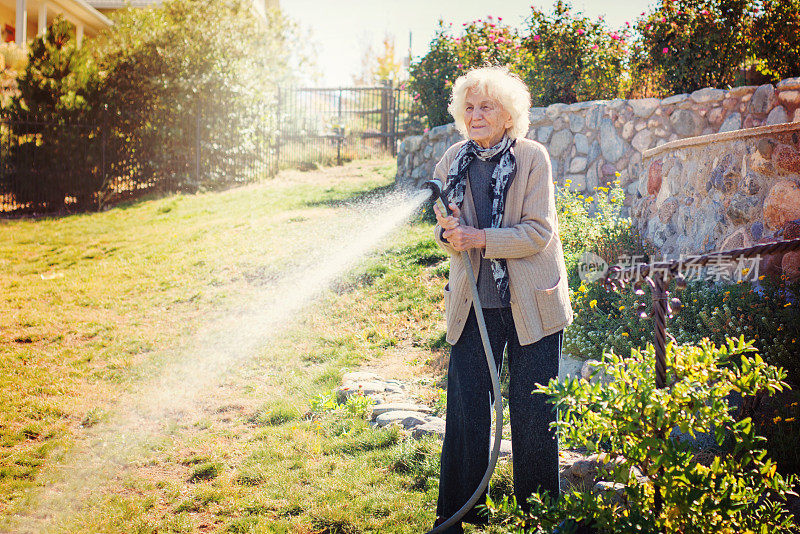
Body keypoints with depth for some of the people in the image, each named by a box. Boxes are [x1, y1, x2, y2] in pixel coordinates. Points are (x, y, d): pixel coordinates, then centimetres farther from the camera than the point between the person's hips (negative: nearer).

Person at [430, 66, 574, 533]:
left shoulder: (533, 158, -7)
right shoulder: (454, 161, 4)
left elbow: (538, 232, -13)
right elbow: (448, 232, 10)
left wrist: (480, 239, -22)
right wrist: (448, 232, -14)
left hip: (531, 302, -3)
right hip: (473, 302, 3)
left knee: (533, 410, 6)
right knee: (465, 410, 3)